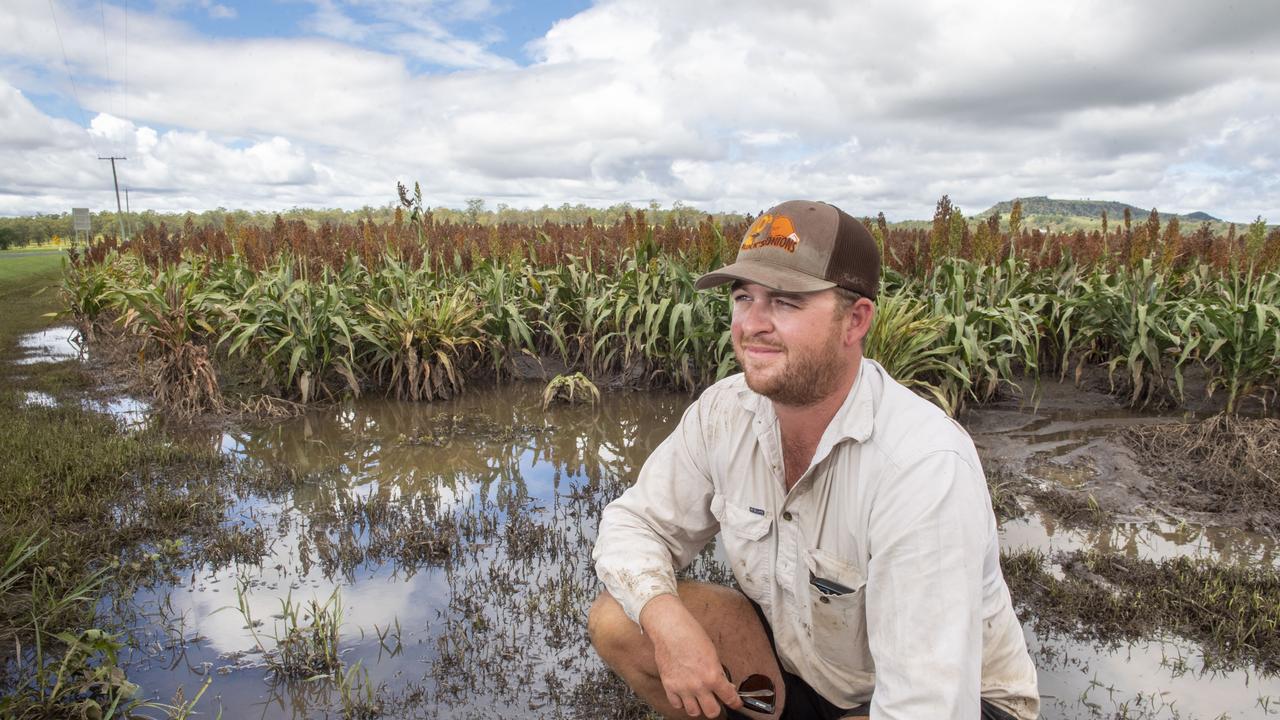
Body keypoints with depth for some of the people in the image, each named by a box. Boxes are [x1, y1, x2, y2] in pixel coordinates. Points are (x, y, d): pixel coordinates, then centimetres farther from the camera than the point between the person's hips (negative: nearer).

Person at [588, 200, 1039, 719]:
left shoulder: (924, 464, -34)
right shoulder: (724, 410, -15)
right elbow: (633, 524, -6)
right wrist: (667, 619, -25)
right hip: (799, 662, 5)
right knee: (618, 622, -12)